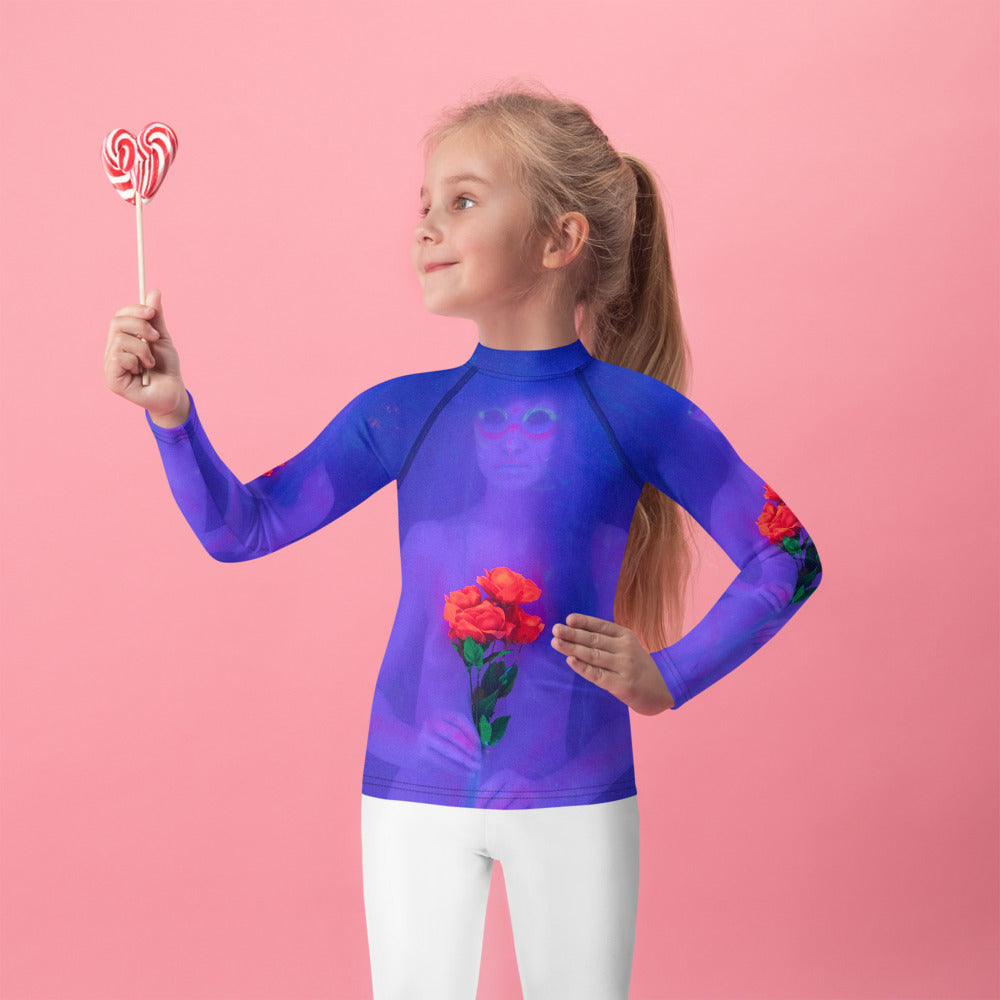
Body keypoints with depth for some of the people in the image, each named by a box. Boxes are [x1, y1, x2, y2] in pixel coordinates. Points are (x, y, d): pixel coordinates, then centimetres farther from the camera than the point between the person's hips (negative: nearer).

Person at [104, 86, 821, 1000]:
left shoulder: (633, 411, -6)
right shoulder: (402, 414, 2)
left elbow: (789, 559, 0)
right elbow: (241, 528, 3)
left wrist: (670, 678, -7)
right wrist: (171, 411, -11)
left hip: (575, 798, -2)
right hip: (412, 796, 2)